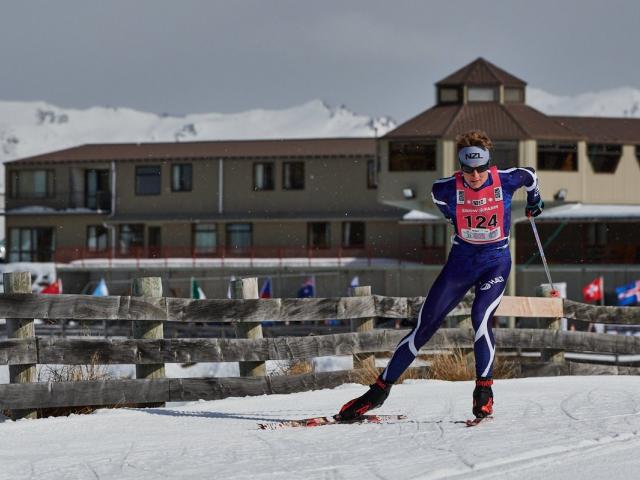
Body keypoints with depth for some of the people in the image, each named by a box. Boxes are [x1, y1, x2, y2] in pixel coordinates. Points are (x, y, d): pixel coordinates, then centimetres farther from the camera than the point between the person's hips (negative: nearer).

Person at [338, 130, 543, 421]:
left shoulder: (505, 181, -16)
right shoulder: (449, 188, -14)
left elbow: (529, 175, 8)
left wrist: (534, 201, 26)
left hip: (496, 262, -1)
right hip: (461, 261, 2)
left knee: (481, 318, -28)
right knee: (425, 326, 0)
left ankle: (484, 390, -16)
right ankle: (380, 390, 7)